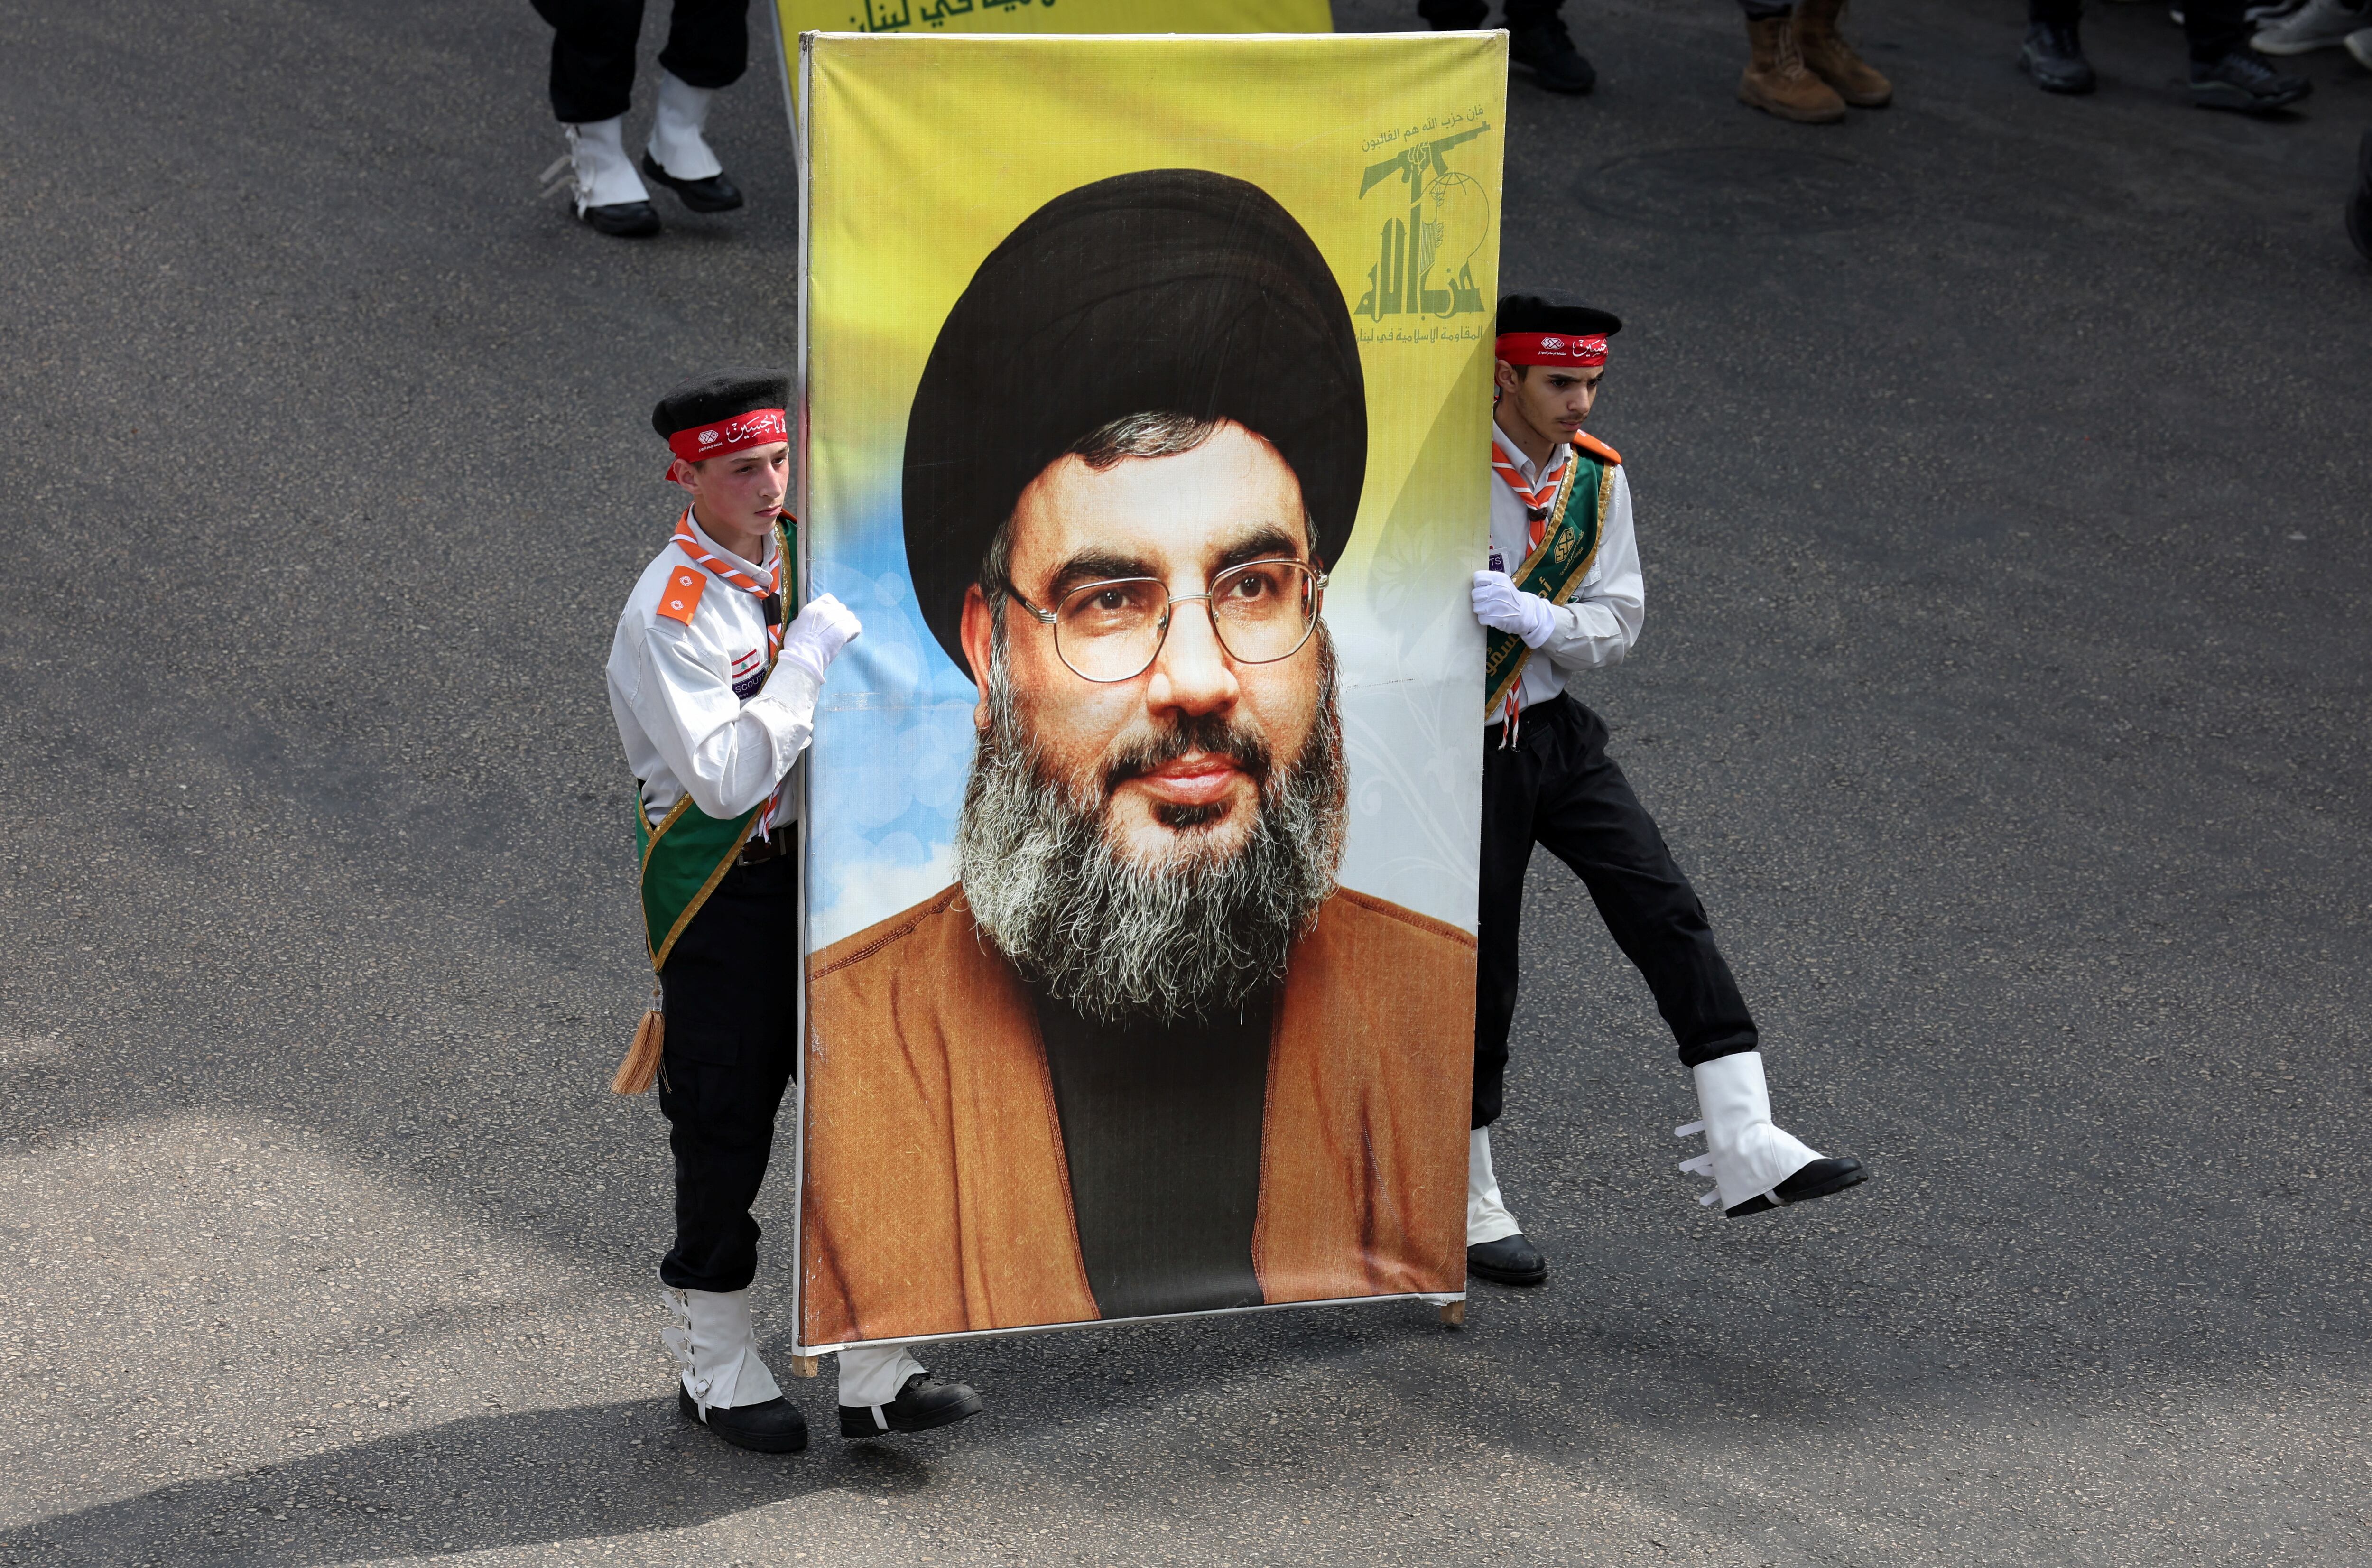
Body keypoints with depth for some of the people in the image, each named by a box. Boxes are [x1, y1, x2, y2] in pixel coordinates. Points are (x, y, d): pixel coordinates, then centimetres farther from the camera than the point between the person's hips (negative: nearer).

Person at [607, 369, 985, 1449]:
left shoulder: (795, 558, 6)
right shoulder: (670, 614, -19)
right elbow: (727, 778, -28)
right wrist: (811, 657, -28)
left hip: (823, 863, 7)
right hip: (720, 884, -7)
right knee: (726, 1128, 3)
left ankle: (871, 1372, 16)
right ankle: (715, 1368, 22)